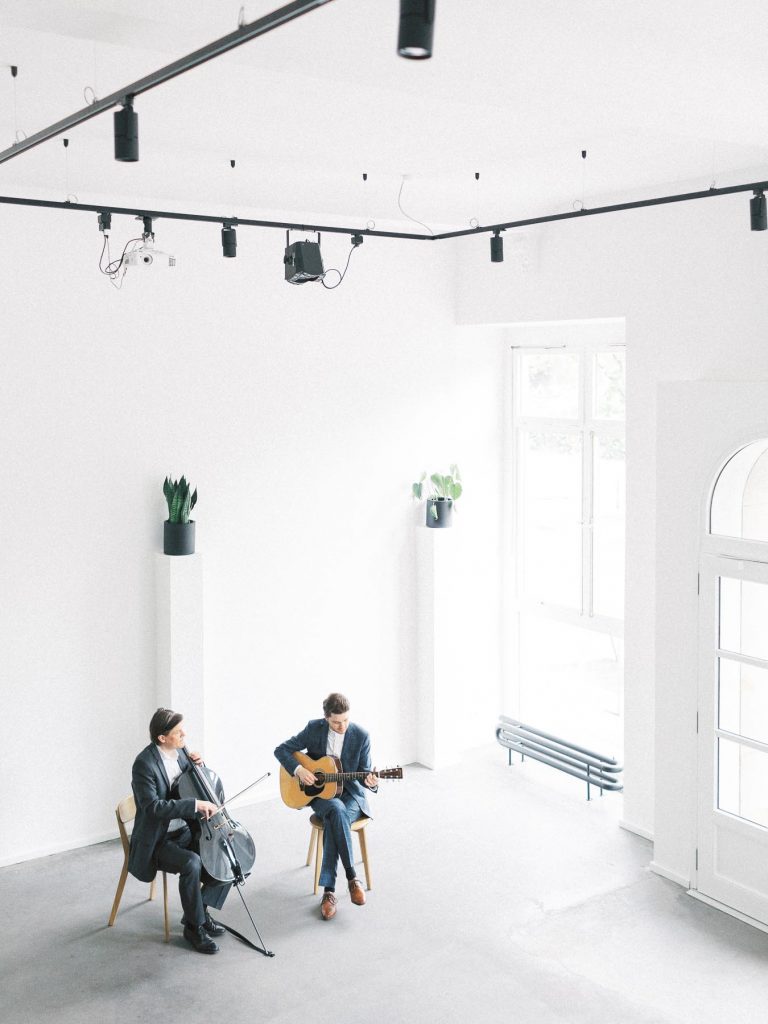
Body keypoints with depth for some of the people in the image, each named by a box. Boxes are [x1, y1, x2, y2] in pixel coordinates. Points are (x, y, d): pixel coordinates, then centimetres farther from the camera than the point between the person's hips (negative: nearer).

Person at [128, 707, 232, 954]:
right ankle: (194, 926, -11)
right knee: (192, 863, -33)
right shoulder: (144, 764, -20)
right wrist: (196, 805, -33)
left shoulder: (179, 753, 3)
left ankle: (199, 908, 10)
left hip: (186, 831, 7)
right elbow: (153, 806, -30)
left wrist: (198, 766, -3)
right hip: (158, 842, -7)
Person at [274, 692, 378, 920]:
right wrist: (298, 769, -19)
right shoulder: (314, 728, -7)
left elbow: (364, 771, -2)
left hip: (350, 793, 0)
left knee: (332, 824, -34)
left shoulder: (361, 736, -8)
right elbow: (281, 750, -3)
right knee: (337, 810, -36)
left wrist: (370, 782, -26)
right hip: (320, 793, 0)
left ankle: (329, 890, -26)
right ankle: (352, 876, -28)